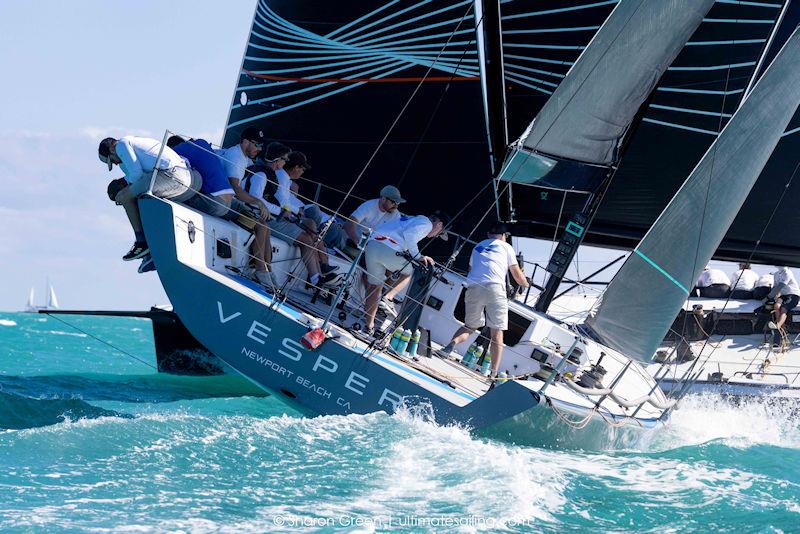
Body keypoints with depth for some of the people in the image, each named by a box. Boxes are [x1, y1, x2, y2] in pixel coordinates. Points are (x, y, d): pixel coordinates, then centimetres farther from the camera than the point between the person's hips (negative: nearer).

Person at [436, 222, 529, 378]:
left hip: (473, 288, 4)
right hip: (495, 288, -4)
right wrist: (526, 284, 41)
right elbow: (517, 275, 19)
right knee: (497, 332, 0)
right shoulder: (506, 247, 17)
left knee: (470, 326, 17)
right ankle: (494, 372, -9)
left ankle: (451, 345, -13)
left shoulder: (477, 247, 29)